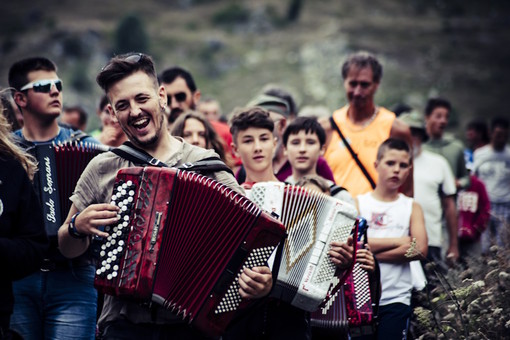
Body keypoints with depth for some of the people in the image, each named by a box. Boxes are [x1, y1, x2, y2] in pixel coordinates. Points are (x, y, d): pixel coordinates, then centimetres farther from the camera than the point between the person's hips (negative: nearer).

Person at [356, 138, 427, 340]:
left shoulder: (412, 208, 9)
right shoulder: (358, 203, 7)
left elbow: (420, 250, -7)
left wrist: (370, 254, -10)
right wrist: (399, 241, -10)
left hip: (397, 298, 0)